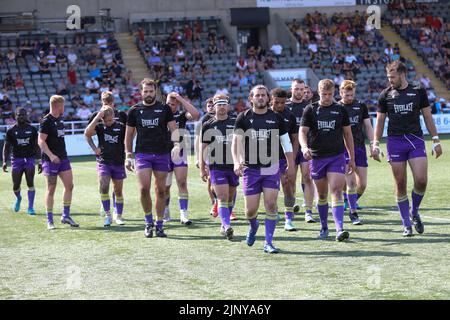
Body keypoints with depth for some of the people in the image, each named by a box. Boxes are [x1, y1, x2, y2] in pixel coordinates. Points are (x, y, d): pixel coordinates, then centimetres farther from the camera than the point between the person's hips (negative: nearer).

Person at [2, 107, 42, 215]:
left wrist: (40, 161, 2)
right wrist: (4, 161, -4)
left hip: (30, 158, 0)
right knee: (15, 186, 1)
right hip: (16, 159, 0)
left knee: (30, 183, -12)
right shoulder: (11, 130, 2)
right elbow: (6, 147, 6)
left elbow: (37, 146, 7)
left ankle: (30, 208, -5)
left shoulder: (32, 129, 4)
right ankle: (18, 198, 35)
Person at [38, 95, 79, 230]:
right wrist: (51, 155, -27)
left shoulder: (60, 119, 13)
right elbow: (41, 141, -17)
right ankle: (49, 220, 6)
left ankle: (66, 216, 11)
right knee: (51, 189, -2)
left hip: (63, 158, 7)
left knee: (69, 185, 1)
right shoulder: (46, 121, -12)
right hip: (51, 160, -7)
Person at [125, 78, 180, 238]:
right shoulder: (135, 110, 6)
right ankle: (149, 222, 4)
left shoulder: (164, 109, 5)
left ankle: (159, 225, 13)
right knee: (144, 188, -14)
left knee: (161, 190, 3)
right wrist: (128, 156, 8)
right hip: (142, 154, 0)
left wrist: (176, 145, -16)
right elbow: (129, 134, 12)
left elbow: (173, 128, 2)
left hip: (162, 154, 0)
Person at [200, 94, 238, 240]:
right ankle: (227, 226, -22)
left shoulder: (236, 122, 6)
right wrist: (202, 169, 4)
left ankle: (224, 225, 26)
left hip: (234, 166, 2)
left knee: (230, 196, 10)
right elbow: (202, 147, 7)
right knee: (222, 197, -14)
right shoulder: (208, 125, 3)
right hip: (216, 166, -2)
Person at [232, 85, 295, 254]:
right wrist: (237, 162, -17)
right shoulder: (244, 118, 2)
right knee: (250, 210, 0)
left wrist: (291, 165, 8)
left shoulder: (276, 118, 5)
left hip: (271, 168, 0)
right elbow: (236, 141, -2)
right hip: (250, 169, 0)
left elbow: (286, 143, 11)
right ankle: (253, 226, 36)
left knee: (271, 204, -11)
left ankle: (268, 243, -2)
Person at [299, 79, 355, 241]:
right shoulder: (310, 110, 3)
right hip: (317, 158, 1)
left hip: (337, 156, -1)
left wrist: (352, 158, 12)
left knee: (336, 191, -15)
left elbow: (347, 134, 13)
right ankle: (324, 228, 26)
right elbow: (303, 131, -4)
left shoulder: (340, 110, 6)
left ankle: (339, 229, -22)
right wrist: (304, 147, -25)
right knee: (322, 195, 10)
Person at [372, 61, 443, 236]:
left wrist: (436, 140, 6)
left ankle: (414, 212, 15)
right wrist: (375, 144, 2)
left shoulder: (419, 91, 4)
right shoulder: (385, 95, 5)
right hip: (395, 141, 0)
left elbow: (428, 117, 9)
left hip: (416, 140, 0)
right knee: (400, 184, -1)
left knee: (421, 180, -12)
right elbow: (380, 121, 10)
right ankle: (406, 224, 9)